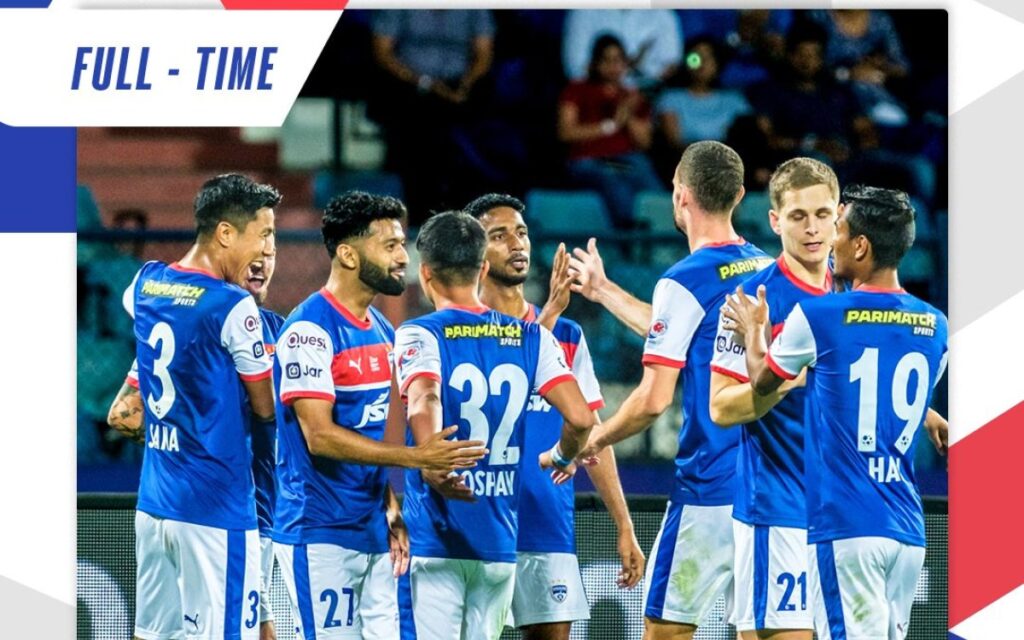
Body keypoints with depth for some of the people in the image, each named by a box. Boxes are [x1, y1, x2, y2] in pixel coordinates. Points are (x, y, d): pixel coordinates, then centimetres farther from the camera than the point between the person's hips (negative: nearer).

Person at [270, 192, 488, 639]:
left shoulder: (381, 330, 14)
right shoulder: (310, 330, -13)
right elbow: (320, 435, -20)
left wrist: (391, 508, 8)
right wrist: (415, 458, -22)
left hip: (374, 533, 8)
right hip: (321, 534, -8)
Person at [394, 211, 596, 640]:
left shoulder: (419, 335, -4)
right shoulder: (531, 337, 7)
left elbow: (423, 406, -25)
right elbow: (581, 418, 0)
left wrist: (432, 468, -23)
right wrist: (562, 458, 18)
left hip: (436, 539, -4)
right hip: (500, 540, 4)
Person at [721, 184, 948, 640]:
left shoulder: (817, 316, -8)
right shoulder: (935, 327, 7)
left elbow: (762, 382, 10)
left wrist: (753, 331, 31)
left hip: (846, 526, -6)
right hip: (909, 531, 6)